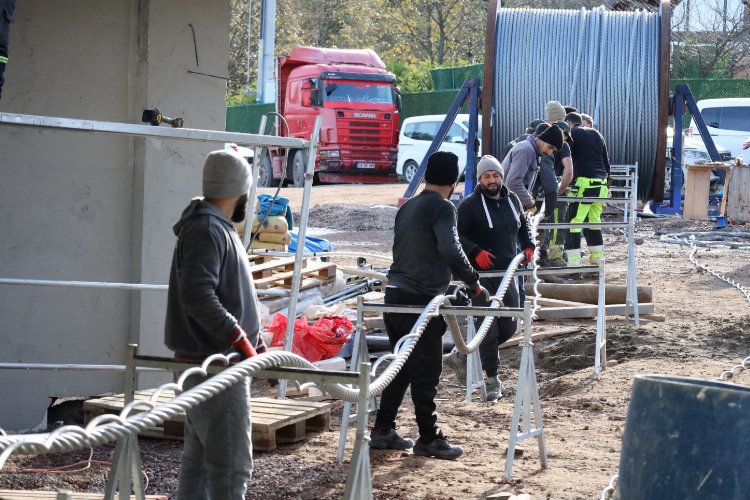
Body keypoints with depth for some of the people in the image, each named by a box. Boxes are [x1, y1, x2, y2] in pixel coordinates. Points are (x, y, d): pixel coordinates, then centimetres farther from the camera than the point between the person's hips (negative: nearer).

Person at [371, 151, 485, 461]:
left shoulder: (407, 208, 16)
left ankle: (383, 431, 18)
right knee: (426, 373, 0)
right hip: (422, 300, -8)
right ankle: (428, 439, 5)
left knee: (401, 367, 16)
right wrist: (473, 282, -16)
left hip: (395, 296, 8)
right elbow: (450, 250, -25)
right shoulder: (442, 208, -10)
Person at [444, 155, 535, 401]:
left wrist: (528, 246, 11)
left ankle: (462, 355, 25)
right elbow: (457, 236, -12)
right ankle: (492, 380, 5)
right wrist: (476, 252, -24)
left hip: (507, 273, 7)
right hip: (481, 275, -7)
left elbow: (524, 225, 27)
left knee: (509, 326, 8)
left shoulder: (512, 200, 10)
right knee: (488, 328, -7)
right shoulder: (469, 205, -9)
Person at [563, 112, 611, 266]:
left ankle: (573, 264, -13)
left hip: (584, 183, -7)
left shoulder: (572, 133, 2)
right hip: (601, 184, 7)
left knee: (573, 223, -6)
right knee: (593, 221, 17)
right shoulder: (596, 134, 20)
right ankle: (597, 260, 19)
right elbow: (607, 162, 21)